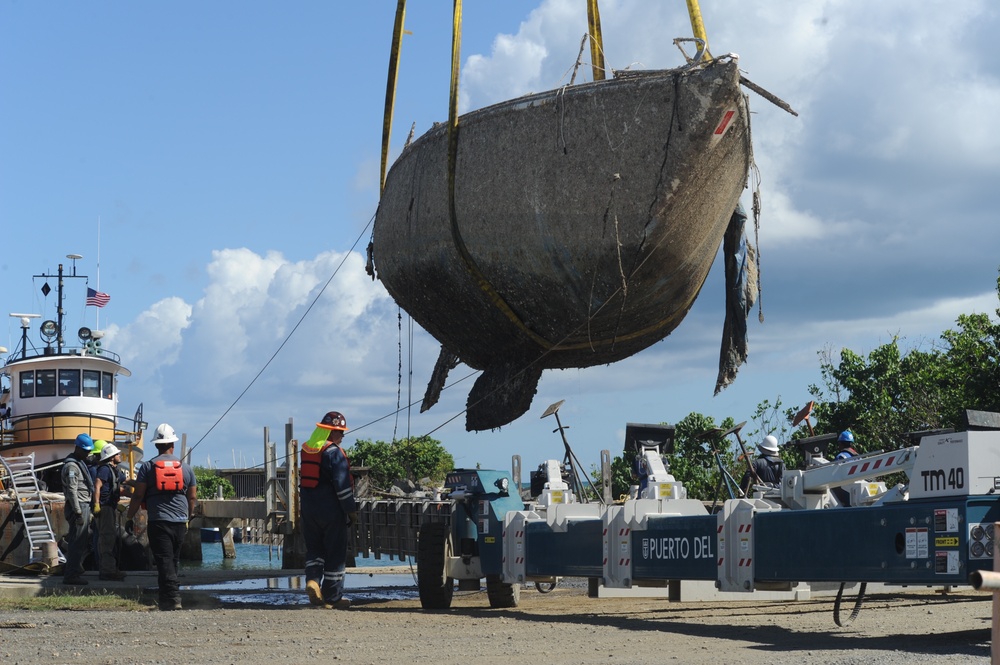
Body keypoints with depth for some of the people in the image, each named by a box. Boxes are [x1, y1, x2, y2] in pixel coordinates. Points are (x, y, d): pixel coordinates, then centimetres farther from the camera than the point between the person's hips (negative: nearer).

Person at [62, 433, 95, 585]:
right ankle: (71, 575, -3)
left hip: (85, 507, 10)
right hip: (79, 506, -10)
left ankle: (71, 569, 23)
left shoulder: (81, 463, 19)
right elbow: (72, 491, -19)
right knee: (77, 542, -7)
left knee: (85, 542, 14)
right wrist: (78, 512, -22)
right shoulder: (71, 466, -13)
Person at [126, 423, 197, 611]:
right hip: (180, 522, 4)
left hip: (158, 521, -4)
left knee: (164, 560, -6)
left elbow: (138, 495, -3)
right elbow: (193, 497, 12)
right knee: (173, 560, 15)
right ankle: (166, 599, 20)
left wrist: (129, 518, 6)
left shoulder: (148, 466, -1)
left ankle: (172, 598, -18)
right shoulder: (185, 468, 8)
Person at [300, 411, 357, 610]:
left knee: (314, 548, 17)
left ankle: (313, 580, -7)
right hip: (331, 510, -7)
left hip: (309, 509, 7)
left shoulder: (307, 449, 10)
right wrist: (351, 510, -10)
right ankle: (332, 598, 5)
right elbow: (342, 484, -17)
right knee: (335, 553, 2)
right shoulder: (334, 452, -14)